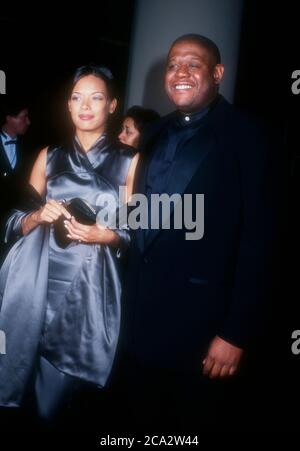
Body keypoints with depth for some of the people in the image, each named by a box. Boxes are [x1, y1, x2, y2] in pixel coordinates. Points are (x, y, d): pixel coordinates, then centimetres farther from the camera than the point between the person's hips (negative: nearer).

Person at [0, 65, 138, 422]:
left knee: (55, 397, 8)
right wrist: (39, 216, -9)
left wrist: (104, 235, -16)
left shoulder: (129, 161, 3)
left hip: (87, 285, -2)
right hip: (35, 282, 3)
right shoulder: (49, 156, 11)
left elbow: (134, 232, 2)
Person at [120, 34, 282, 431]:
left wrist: (237, 332, -16)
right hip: (141, 315, 6)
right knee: (145, 421, 22)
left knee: (194, 421, 16)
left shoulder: (247, 136, -10)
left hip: (200, 323, -5)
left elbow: (258, 240, -14)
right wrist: (130, 295, 9)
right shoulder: (160, 133, 9)